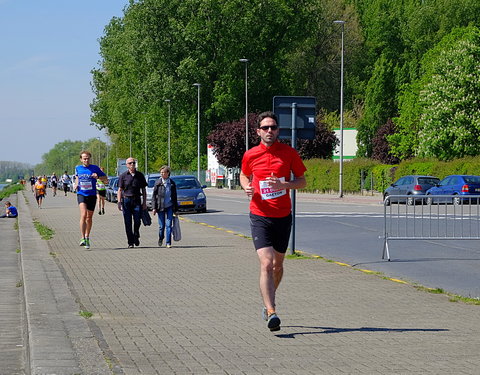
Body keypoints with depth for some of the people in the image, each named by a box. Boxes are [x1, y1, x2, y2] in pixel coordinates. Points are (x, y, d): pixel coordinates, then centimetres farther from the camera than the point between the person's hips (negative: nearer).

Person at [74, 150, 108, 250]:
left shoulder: (94, 168, -1)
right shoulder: (78, 168, 7)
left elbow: (106, 180, 3)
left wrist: (98, 177, -16)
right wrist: (75, 185, 9)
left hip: (92, 195, 1)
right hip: (81, 194, -1)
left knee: (89, 217, 11)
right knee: (83, 214, -21)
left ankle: (87, 238, 28)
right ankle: (83, 238, -24)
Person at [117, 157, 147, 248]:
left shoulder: (140, 175, 8)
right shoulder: (123, 176, 3)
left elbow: (143, 190, 11)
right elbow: (120, 190, 2)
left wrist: (144, 202, 4)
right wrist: (119, 202, -9)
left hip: (137, 200, 1)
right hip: (126, 200, -1)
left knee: (137, 221, -7)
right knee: (128, 223, -2)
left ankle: (136, 236, 21)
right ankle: (130, 242, 4)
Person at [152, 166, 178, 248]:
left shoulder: (172, 183, 4)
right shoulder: (158, 183, -1)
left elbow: (174, 196, 10)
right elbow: (154, 196, -1)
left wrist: (175, 209, 10)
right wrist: (154, 208, -7)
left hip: (169, 207, 1)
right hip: (160, 207, -1)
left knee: (169, 225, -6)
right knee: (161, 225, 4)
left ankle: (168, 243, -2)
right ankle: (160, 238, 31)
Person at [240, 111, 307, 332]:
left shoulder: (289, 153, -1)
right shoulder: (250, 155, 0)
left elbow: (302, 181, 4)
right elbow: (244, 175, 19)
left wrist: (284, 185, -15)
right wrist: (247, 187, -3)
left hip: (283, 216, 2)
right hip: (260, 216, -2)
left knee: (277, 264, 15)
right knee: (266, 264, -16)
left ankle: (268, 301, 39)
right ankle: (271, 312, -21)